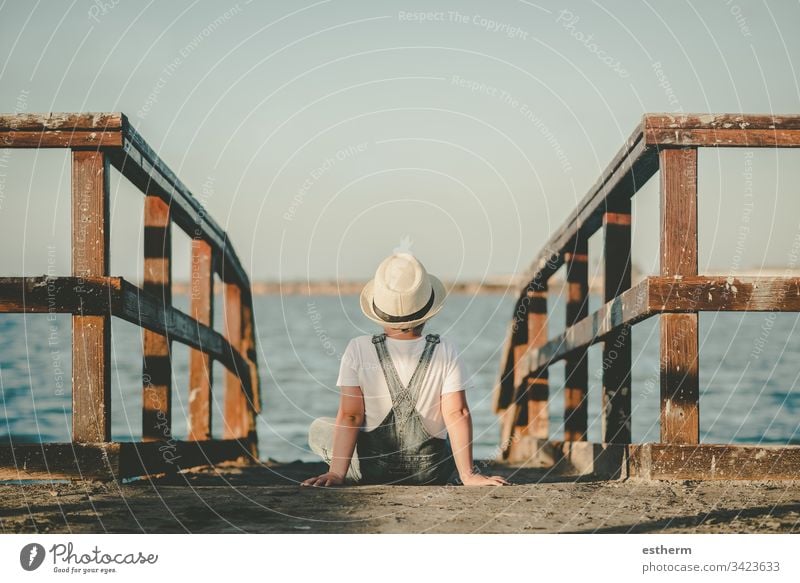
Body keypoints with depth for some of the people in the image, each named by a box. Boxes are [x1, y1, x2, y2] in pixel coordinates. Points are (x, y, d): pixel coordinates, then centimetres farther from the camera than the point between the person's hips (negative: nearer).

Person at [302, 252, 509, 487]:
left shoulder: (358, 350, -15)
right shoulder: (446, 352, -13)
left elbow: (349, 416, -15)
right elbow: (457, 414, -15)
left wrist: (336, 473, -13)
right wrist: (468, 475, -13)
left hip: (371, 470, -3)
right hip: (431, 473, 3)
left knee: (319, 429, 25)